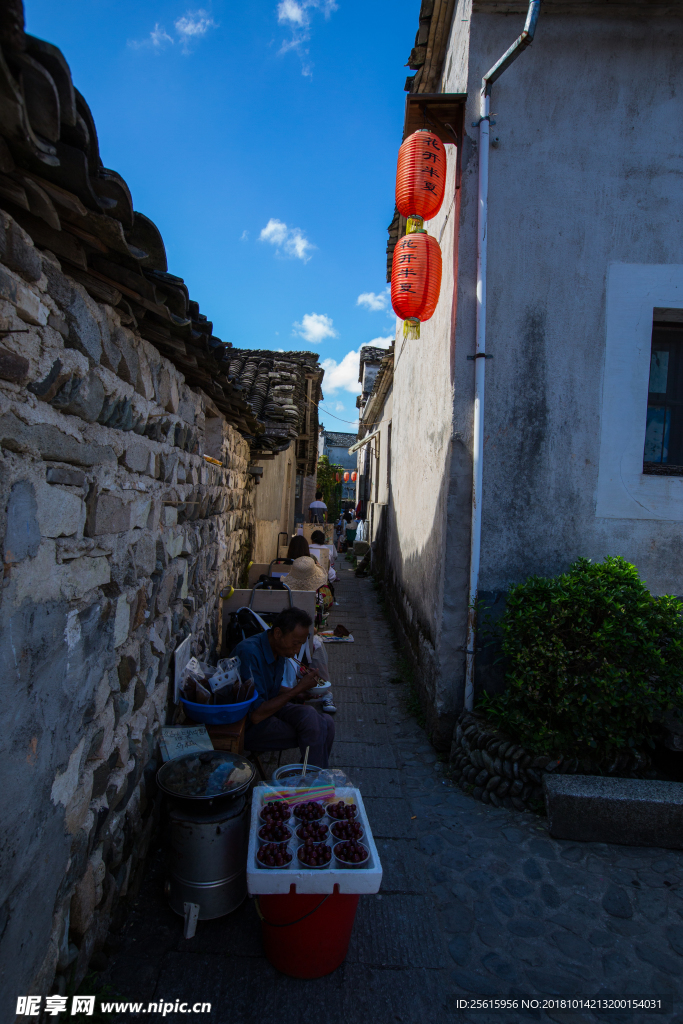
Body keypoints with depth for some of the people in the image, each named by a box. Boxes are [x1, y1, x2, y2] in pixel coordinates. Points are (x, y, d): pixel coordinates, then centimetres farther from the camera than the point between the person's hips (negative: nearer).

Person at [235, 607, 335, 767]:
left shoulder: (280, 649, 0)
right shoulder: (250, 653, -27)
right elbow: (256, 715, -29)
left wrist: (300, 692, -2)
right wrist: (298, 688, -24)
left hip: (268, 707, 8)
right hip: (247, 727, -8)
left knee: (326, 725, -8)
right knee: (308, 716, -23)